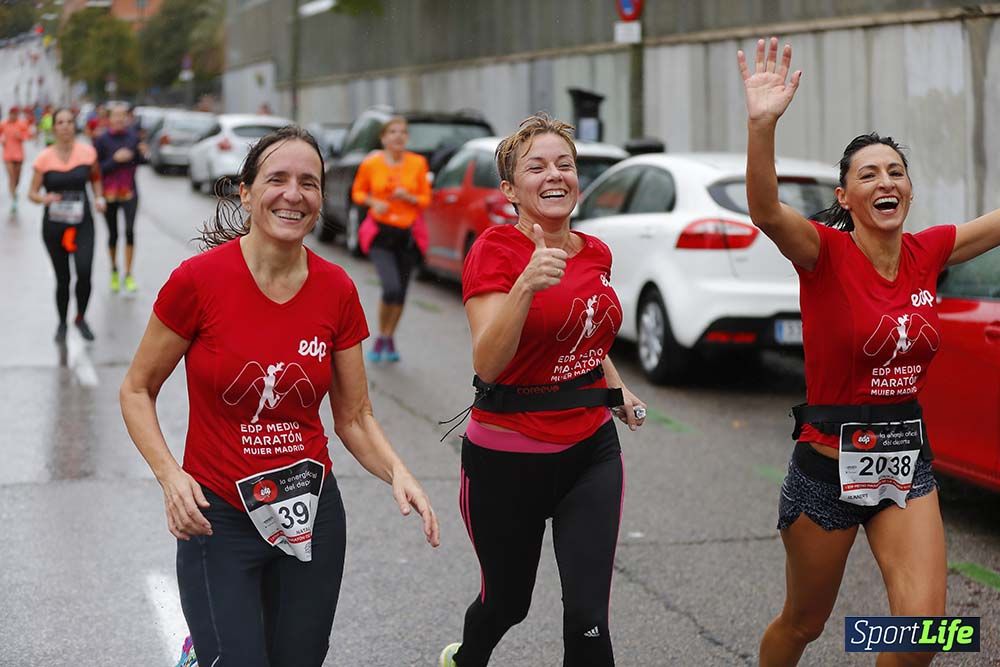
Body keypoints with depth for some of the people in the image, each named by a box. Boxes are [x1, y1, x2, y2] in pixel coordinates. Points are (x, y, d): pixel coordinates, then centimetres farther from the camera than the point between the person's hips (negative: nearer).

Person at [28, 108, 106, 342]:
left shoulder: (87, 152, -2)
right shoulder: (44, 158, -4)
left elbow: (96, 178, 17)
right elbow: (32, 193, 1)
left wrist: (99, 198, -1)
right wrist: (44, 198, -21)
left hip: (82, 222, 0)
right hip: (54, 224, 0)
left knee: (84, 271, -17)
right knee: (62, 278, 8)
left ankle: (81, 318, 8)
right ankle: (62, 323, 31)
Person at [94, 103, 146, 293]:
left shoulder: (133, 135, 1)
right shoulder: (102, 140, -7)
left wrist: (142, 153, -8)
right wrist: (115, 159, -20)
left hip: (129, 192, 1)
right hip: (109, 193, -1)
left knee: (130, 231, -13)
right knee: (113, 234, 9)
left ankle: (128, 275, -7)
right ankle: (114, 271, 32)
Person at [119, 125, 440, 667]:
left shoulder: (337, 291, -4)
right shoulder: (199, 279, -13)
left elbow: (354, 418, 4)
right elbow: (137, 390, -2)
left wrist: (397, 473, -14)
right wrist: (170, 475, -17)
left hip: (310, 514, 3)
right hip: (217, 515, -3)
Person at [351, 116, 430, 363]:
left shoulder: (418, 163, 0)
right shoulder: (371, 164, -3)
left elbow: (426, 199, 8)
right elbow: (357, 192, 9)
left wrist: (408, 197, -13)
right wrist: (373, 202, -11)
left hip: (408, 233, 3)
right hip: (381, 233, -3)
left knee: (400, 292, 7)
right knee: (391, 288, -18)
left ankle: (389, 338, 28)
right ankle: (381, 338, 3)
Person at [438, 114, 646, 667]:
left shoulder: (595, 253, 4)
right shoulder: (495, 250, -14)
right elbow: (487, 364, -27)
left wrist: (618, 391, 12)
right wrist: (525, 285, -39)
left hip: (591, 451, 4)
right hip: (508, 456, -4)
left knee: (588, 615, -5)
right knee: (508, 601, 17)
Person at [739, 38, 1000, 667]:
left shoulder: (927, 252, 1)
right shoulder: (827, 252, -14)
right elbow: (767, 210, -34)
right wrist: (763, 124, -51)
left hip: (907, 462, 4)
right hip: (830, 466, -4)